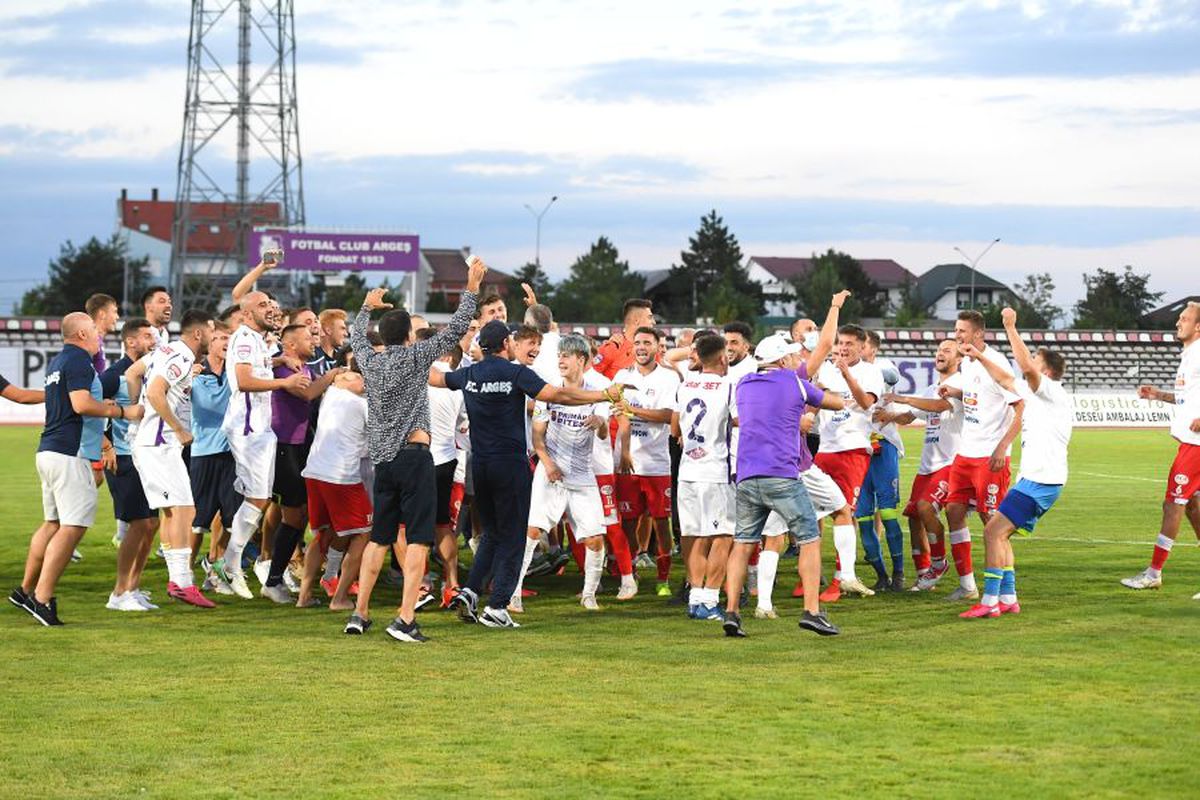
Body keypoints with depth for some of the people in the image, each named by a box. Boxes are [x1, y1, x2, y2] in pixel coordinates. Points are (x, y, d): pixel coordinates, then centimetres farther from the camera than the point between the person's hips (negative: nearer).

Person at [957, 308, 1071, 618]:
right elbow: (1006, 379, 33)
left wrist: (1011, 328, -22)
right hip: (1032, 478, 10)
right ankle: (1008, 599, 14)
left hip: (1041, 480, -10)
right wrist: (980, 357, 31)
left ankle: (990, 601, -15)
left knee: (993, 531, -13)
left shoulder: (1054, 393, -9)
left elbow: (1027, 367, -25)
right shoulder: (1034, 393, 18)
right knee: (1000, 534, 13)